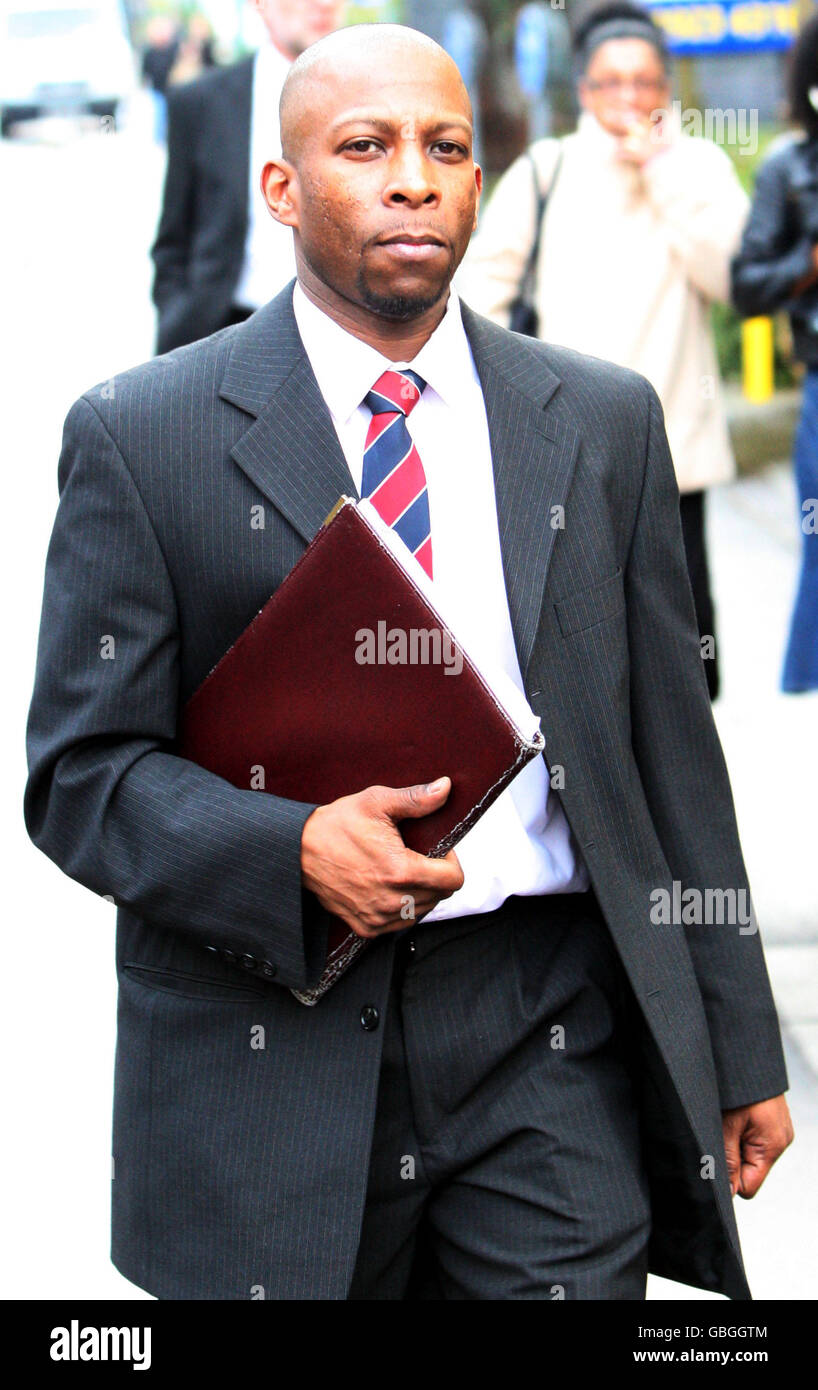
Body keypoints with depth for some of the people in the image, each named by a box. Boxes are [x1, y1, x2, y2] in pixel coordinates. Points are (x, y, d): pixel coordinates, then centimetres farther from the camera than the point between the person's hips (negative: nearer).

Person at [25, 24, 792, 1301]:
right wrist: (294, 851, -21)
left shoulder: (604, 421, 9)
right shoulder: (141, 437, 0)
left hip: (549, 1049, 2)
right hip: (272, 1043, -1)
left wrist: (738, 1051, 11)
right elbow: (80, 772, -3)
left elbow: (670, 747, 11)